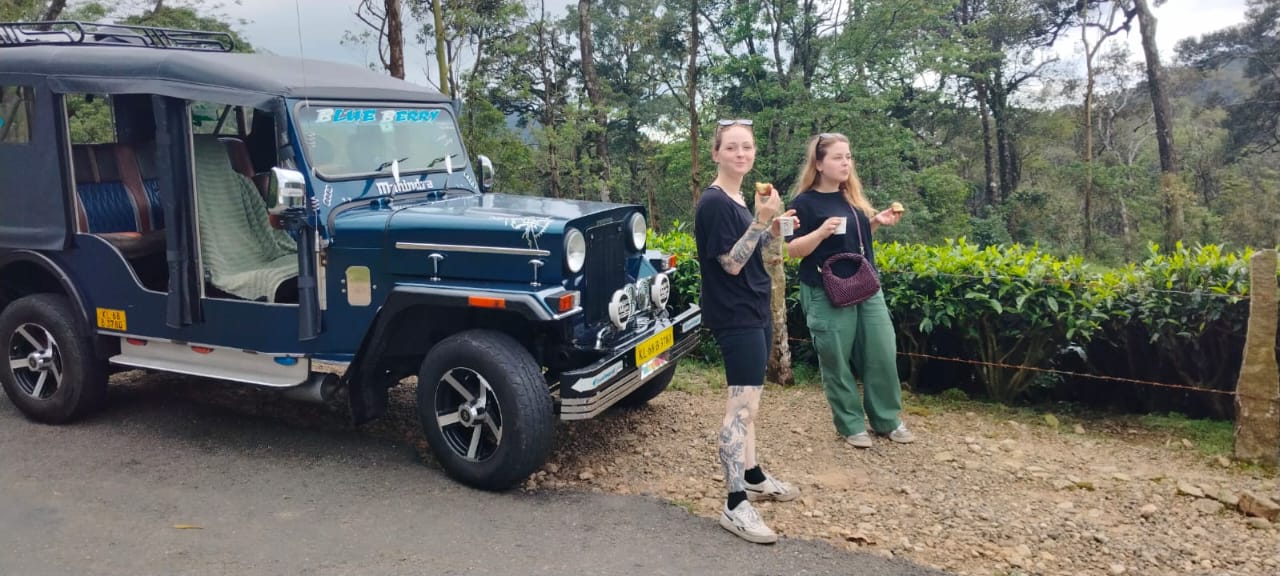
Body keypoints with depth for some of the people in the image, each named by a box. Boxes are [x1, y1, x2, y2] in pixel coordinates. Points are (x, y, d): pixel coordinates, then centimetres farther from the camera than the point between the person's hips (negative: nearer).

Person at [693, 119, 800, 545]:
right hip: (735, 316, -10)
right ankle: (735, 505, -9)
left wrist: (775, 225, 0)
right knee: (742, 404, -12)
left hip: (756, 311, 10)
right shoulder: (714, 203, -16)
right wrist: (761, 219, -27)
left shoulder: (743, 198, 11)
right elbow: (732, 263, -21)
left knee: (747, 399, 18)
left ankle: (753, 477, 31)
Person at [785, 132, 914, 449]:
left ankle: (887, 420, 24)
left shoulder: (852, 196, 9)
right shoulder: (805, 202, -9)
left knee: (883, 353, 7)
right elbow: (792, 250, -12)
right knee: (836, 362, 2)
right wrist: (822, 231, -26)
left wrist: (877, 222, 3)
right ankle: (851, 426, 18)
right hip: (827, 294, -6)